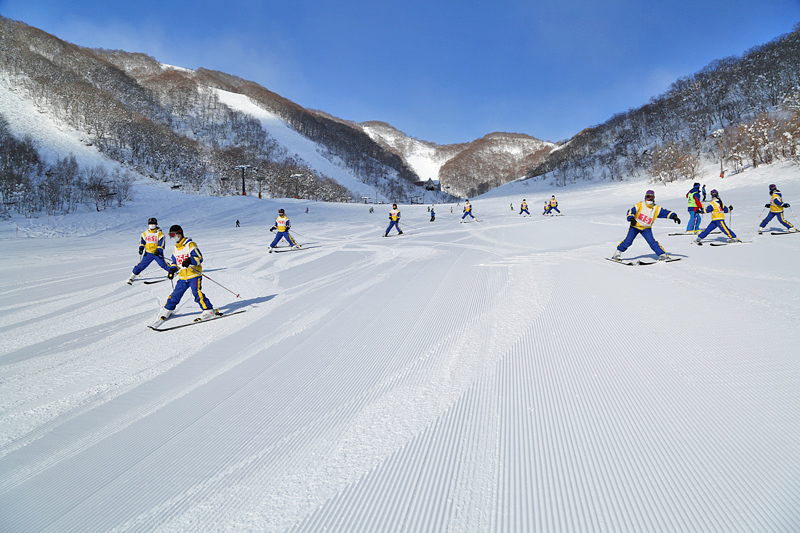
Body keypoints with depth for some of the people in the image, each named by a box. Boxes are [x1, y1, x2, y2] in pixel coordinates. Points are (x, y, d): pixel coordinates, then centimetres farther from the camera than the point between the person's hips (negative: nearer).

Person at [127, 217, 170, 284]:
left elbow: (161, 244, -9)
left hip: (157, 253, -3)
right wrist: (141, 248, 2)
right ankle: (132, 277, 11)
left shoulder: (159, 233, -5)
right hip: (148, 253, 3)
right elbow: (142, 241, 18)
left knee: (162, 264, -17)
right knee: (141, 265, 1)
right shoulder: (145, 233, 8)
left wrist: (158, 251, -21)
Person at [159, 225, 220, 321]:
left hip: (194, 275, -6)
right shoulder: (175, 249, 16)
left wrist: (190, 261, -32)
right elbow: (174, 262, 26)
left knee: (197, 293, -17)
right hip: (182, 277, 6)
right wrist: (172, 269, 5)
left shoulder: (190, 245, -7)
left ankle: (209, 311, -15)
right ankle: (167, 310, 27)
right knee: (175, 294, 8)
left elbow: (199, 258, -15)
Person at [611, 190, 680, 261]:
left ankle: (663, 255, -8)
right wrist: (631, 219, -36)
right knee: (628, 241, -9)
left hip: (646, 228, 1)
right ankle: (617, 254, 4)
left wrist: (674, 216, -25)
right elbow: (630, 211, -18)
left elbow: (666, 212, -8)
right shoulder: (640, 205, -12)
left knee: (652, 241, -15)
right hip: (635, 226, -1)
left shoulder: (657, 208, -5)